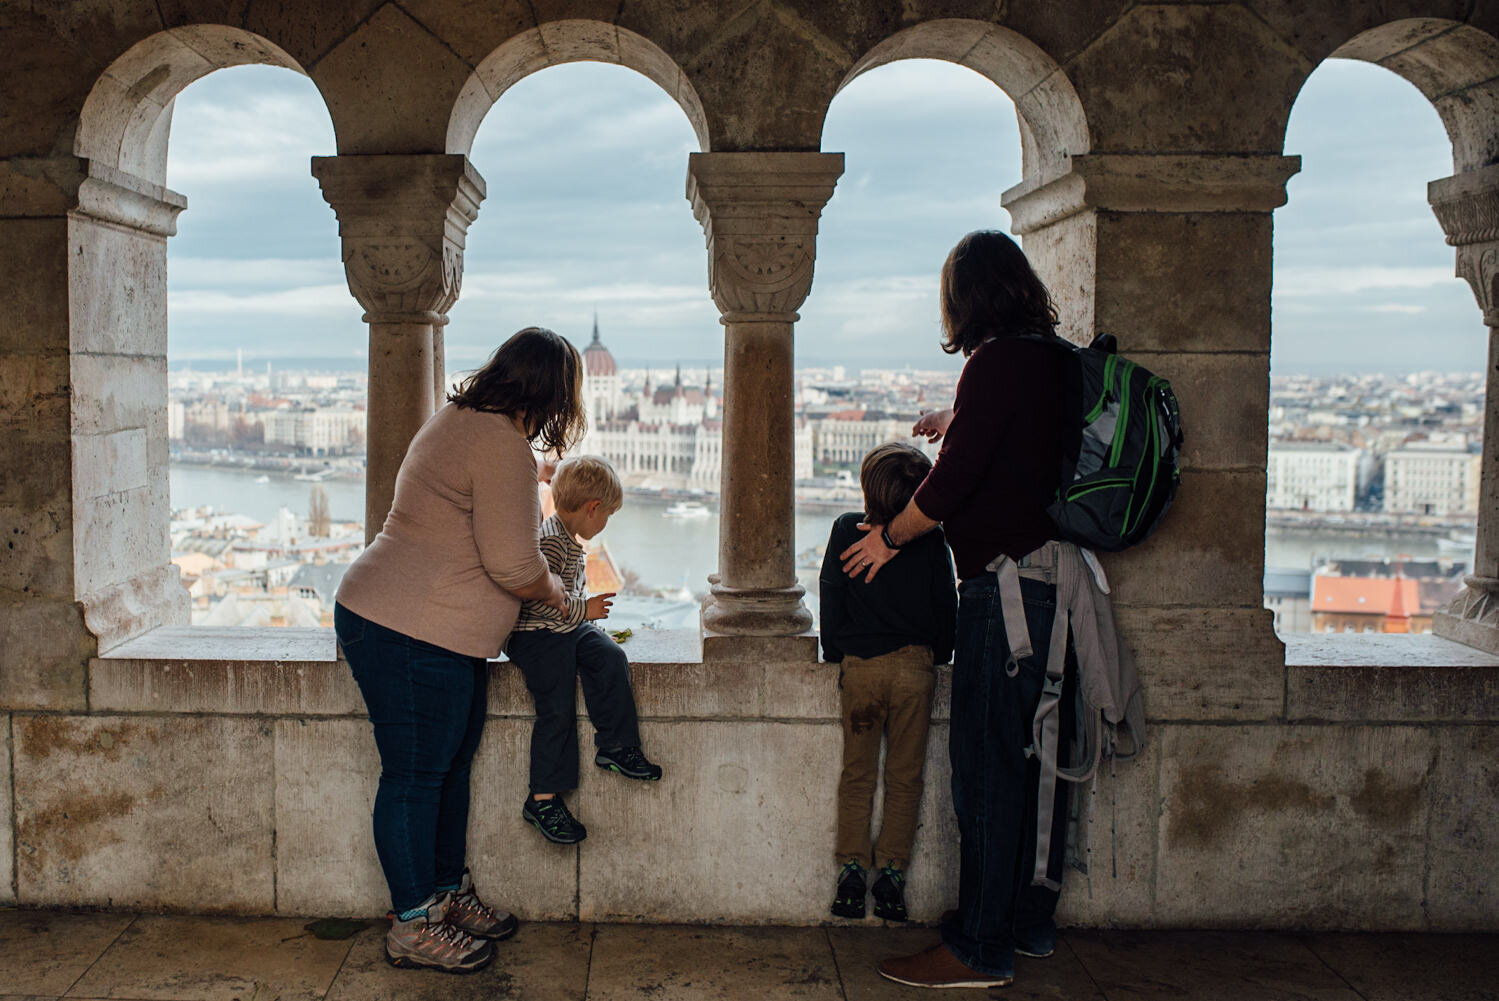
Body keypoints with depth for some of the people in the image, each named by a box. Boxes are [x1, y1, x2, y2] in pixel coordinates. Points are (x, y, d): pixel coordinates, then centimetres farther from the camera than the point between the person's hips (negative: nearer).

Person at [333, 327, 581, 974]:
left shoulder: (459, 420, 14)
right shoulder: (503, 446, -20)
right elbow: (515, 567, -20)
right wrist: (553, 591, 0)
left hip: (444, 635, 11)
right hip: (410, 635, -11)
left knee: (451, 766, 18)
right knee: (414, 777, 1)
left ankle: (449, 895, 32)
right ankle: (413, 927, 14)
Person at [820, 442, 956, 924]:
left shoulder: (846, 530, -1)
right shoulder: (932, 540, -1)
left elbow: (830, 597, 4)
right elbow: (946, 605, 5)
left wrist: (836, 654, 15)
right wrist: (938, 657, 19)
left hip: (860, 666, 0)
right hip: (915, 665, 0)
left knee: (857, 773, 10)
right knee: (905, 776, 8)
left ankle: (852, 868, 12)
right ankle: (892, 872, 11)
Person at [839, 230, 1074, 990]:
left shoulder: (997, 363, -14)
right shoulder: (1055, 359, 12)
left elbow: (952, 481, -17)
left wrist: (890, 537, -2)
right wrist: (961, 422, 42)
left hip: (1005, 582, -9)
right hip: (1058, 580, 9)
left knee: (987, 764, -3)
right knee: (1038, 759, 16)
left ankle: (979, 948, 5)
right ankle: (1031, 922, 29)